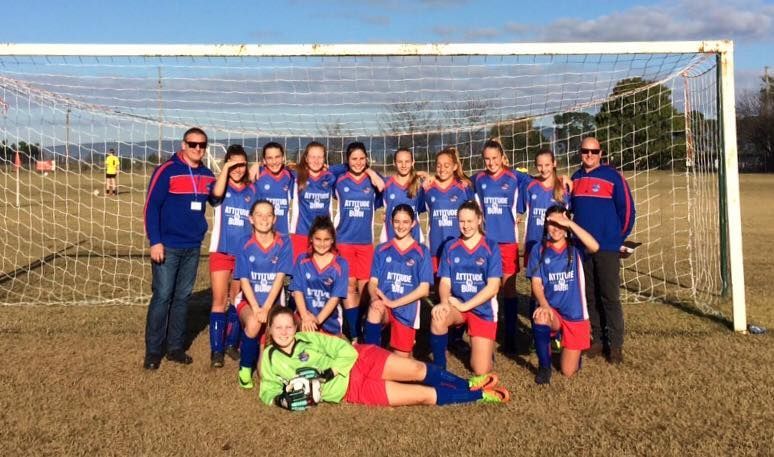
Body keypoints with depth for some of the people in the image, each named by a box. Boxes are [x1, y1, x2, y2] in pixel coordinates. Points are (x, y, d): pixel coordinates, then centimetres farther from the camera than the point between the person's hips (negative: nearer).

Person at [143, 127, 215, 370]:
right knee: (162, 297, -2)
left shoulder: (207, 175, 8)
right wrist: (155, 241, -16)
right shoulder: (166, 170, -8)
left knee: (183, 297, 10)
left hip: (193, 247, 5)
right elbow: (151, 207, -11)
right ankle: (153, 351, 9)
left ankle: (175, 347, 20)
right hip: (167, 247, -5)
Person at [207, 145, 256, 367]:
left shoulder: (252, 190, 7)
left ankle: (231, 343, 24)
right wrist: (225, 169, -17)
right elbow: (217, 193, -26)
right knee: (219, 301, -3)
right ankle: (216, 349, 3)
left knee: (237, 301, 11)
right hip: (221, 251, -3)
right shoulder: (221, 187, -1)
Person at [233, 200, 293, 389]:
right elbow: (244, 281, -8)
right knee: (253, 323, -33)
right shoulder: (246, 246, -4)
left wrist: (266, 308, -20)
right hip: (249, 301, -1)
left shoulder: (284, 243, -5)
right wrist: (256, 309, -21)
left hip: (274, 302, 1)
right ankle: (245, 369, -7)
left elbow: (280, 277, -11)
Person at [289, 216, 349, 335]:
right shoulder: (302, 261, 2)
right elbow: (297, 291, -5)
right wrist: (305, 316, -20)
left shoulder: (341, 265, -3)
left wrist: (318, 319, -22)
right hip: (305, 317, 0)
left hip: (330, 320, 0)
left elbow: (336, 297, -10)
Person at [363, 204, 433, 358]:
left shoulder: (422, 252, 2)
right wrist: (375, 298, -21)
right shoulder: (382, 250, 8)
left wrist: (393, 303, -15)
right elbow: (373, 282, 4)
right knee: (375, 308, -36)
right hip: (383, 306, 0)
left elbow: (424, 289, -4)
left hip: (406, 310, 0)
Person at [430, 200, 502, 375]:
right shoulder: (450, 247, 1)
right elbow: (445, 282, -3)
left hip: (483, 309, -1)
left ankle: (484, 344, 30)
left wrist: (465, 306, -19)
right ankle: (439, 368, -15)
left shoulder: (491, 247, -7)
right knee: (438, 317, -36)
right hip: (456, 305, 2)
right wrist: (444, 302, -25)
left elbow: (493, 287, -12)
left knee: (481, 371, -5)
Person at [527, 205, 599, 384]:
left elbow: (594, 247, -26)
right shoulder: (539, 250, -1)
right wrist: (544, 305, -26)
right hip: (551, 309, 0)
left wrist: (570, 223, -27)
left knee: (568, 371, 2)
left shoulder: (576, 247, -3)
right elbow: (536, 283, -7)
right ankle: (544, 366, -12)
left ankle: (571, 349, 39)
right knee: (539, 319, -38)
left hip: (575, 314, 0)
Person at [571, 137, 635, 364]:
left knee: (610, 297, -2)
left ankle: (615, 345, 6)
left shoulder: (612, 176, -7)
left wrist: (618, 237, 2)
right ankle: (597, 340, 21)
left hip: (607, 249, -5)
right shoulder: (575, 179, 9)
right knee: (590, 297, 10)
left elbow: (627, 208, -5)